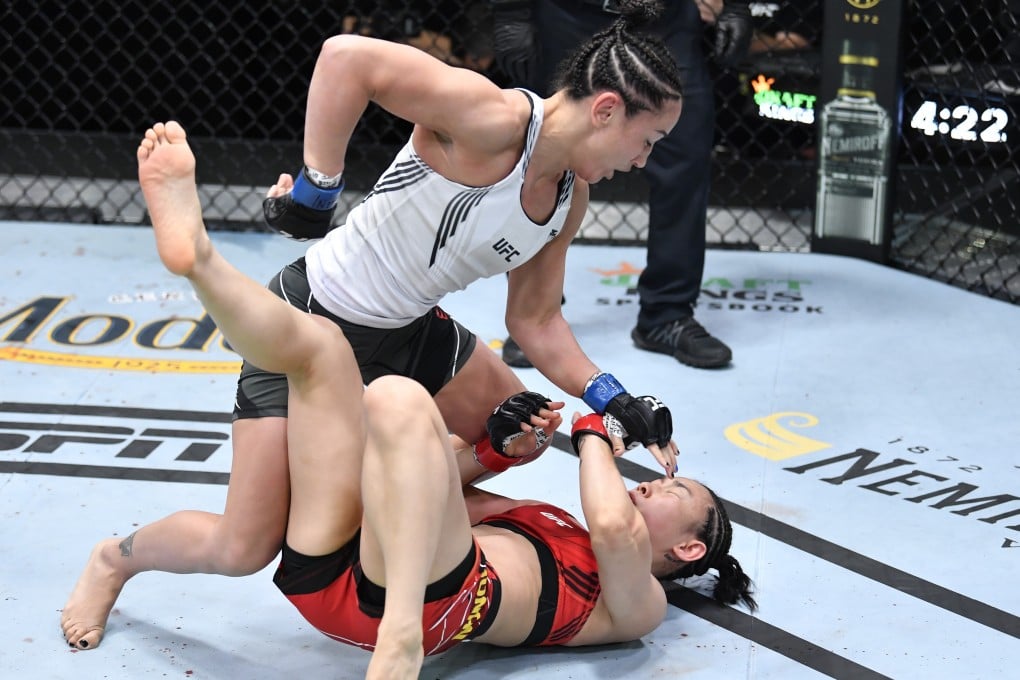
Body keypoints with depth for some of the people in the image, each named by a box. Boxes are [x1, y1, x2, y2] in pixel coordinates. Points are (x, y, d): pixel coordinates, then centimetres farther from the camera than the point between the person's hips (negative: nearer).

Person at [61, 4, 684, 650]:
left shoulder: (569, 196, -2)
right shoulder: (496, 121, -30)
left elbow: (536, 320, 7)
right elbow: (347, 57, -39)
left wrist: (619, 403, -2)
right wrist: (314, 191, -33)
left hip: (407, 330, 8)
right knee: (243, 550, -5)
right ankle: (116, 559, 26)